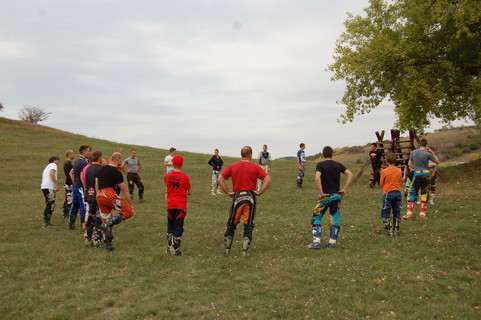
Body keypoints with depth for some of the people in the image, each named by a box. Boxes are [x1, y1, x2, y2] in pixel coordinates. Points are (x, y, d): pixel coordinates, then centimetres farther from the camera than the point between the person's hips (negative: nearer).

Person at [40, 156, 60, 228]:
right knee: (50, 205, -9)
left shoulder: (47, 167, 31)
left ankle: (47, 223, 15)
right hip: (49, 187, -9)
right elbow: (51, 173, -15)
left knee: (49, 205, 14)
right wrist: (57, 184, -17)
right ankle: (46, 223, -12)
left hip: (44, 187, 9)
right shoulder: (53, 165, 4)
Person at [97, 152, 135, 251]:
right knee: (129, 211, -5)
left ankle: (107, 244, 14)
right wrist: (131, 204, 2)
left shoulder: (101, 169, 17)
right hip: (109, 195, -8)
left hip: (99, 196, 8)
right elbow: (125, 191, -4)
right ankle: (108, 224, -14)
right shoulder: (116, 172, -5)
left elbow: (96, 185, 20)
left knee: (106, 220, 14)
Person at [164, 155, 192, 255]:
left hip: (170, 205, 3)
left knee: (170, 225, 18)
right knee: (178, 227, 5)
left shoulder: (167, 176, -1)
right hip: (181, 205, -3)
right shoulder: (185, 177, -11)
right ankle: (176, 249, 6)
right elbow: (189, 192, -2)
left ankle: (169, 247, 24)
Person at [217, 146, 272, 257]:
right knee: (248, 224, 6)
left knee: (232, 223, 14)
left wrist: (228, 192, 1)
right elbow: (268, 180, -9)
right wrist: (259, 192, -5)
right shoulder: (255, 167, -2)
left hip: (237, 197, 2)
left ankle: (227, 249, 18)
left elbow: (220, 179, 0)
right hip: (250, 197, -1)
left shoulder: (232, 166, 3)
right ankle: (245, 251, 5)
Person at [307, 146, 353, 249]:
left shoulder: (320, 165, -9)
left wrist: (321, 193, -16)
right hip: (337, 196, 4)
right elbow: (350, 175, -4)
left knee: (316, 218, 6)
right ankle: (332, 242, 16)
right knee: (335, 219, 13)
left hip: (325, 196, -4)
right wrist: (345, 189, -1)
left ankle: (316, 242, 0)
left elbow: (317, 179, -24)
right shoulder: (338, 165, 3)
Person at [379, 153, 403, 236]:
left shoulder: (384, 171, -8)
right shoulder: (399, 171, 2)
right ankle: (396, 230, 15)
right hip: (398, 193, 4)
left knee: (385, 213, 3)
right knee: (397, 212, 13)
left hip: (388, 193, -4)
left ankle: (389, 230, -5)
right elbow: (400, 182, 12)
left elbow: (381, 184, -1)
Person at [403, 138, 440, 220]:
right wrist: (432, 152, 7)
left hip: (417, 174, 1)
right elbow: (437, 162, 2)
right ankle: (422, 214, 9)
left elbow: (410, 164, 9)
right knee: (424, 194, 7)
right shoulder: (427, 153, -8)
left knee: (413, 194, 7)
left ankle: (409, 214, 4)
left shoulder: (413, 152, 1)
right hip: (426, 174, -1)